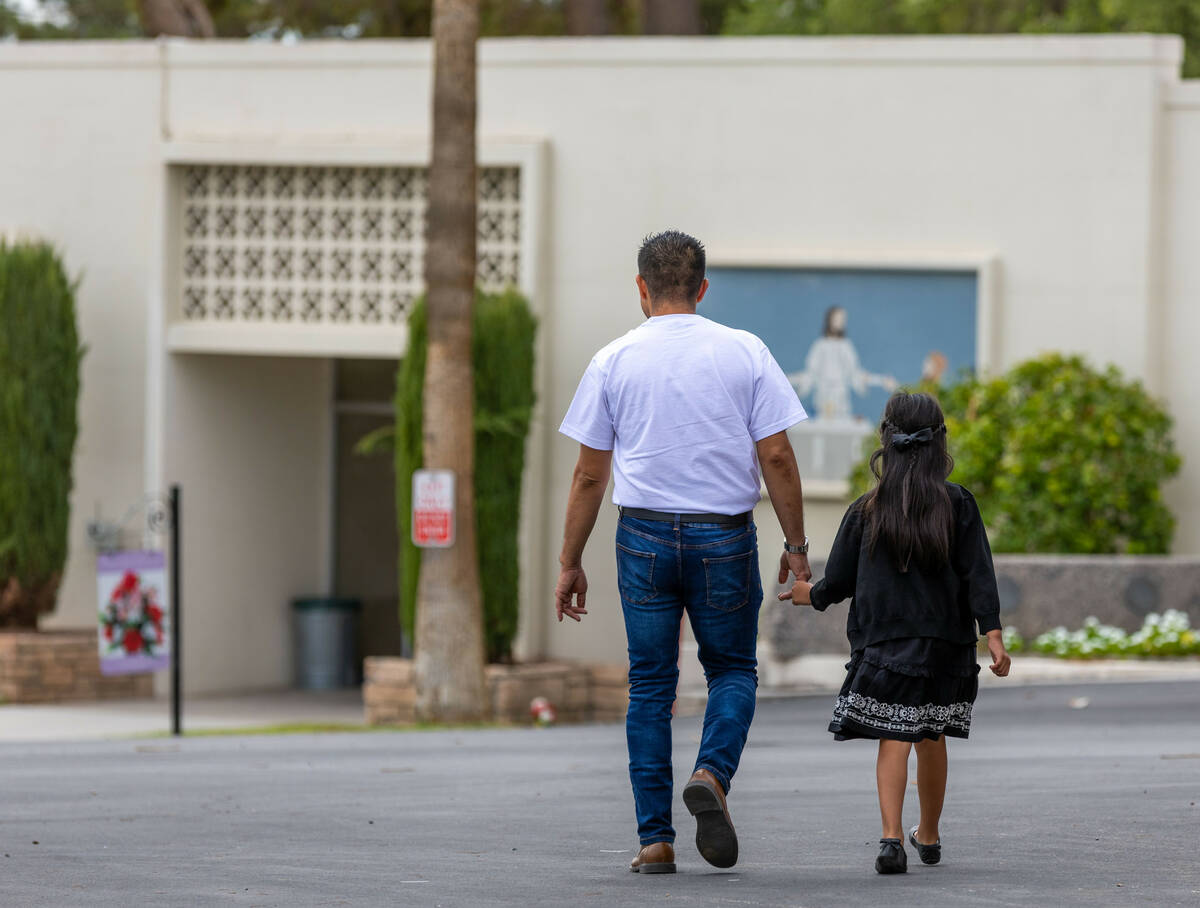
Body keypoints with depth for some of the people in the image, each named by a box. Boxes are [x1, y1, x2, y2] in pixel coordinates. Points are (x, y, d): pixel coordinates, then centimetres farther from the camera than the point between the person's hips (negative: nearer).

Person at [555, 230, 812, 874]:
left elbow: (589, 474, 3)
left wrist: (570, 564, 9)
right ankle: (712, 774, -13)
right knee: (732, 669, 15)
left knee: (650, 686, 8)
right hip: (725, 535, -1)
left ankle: (655, 838, 4)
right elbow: (776, 456, -3)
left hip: (644, 534, 1)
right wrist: (796, 546, 6)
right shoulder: (745, 354, -1)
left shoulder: (614, 361, 1)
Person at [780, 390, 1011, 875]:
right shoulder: (958, 505, -1)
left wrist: (811, 595, 26)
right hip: (945, 641, 1)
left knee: (893, 739, -5)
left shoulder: (866, 511, -1)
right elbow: (978, 575, -6)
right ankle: (928, 835, 31)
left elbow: (839, 580, 5)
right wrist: (992, 633, -8)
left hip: (884, 643, -1)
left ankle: (892, 835, -22)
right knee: (932, 737, 16)